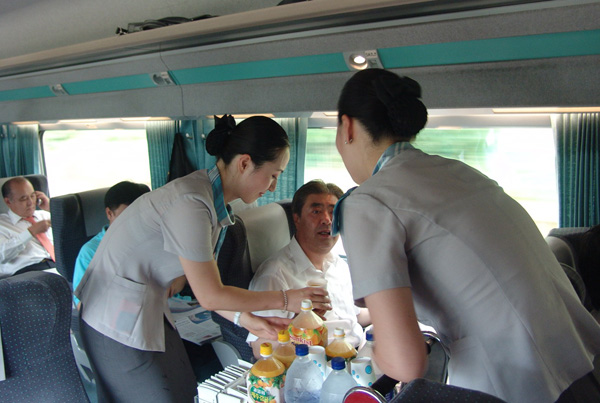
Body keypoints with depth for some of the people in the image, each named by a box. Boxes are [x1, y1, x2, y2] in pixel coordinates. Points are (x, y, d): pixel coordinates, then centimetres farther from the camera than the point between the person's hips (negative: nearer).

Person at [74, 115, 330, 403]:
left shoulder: (214, 199, 1)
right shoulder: (191, 203, -28)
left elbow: (202, 280, 4)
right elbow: (209, 296, -21)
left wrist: (246, 320, 1)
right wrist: (285, 299, -13)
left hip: (148, 311, 8)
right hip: (119, 323, -8)